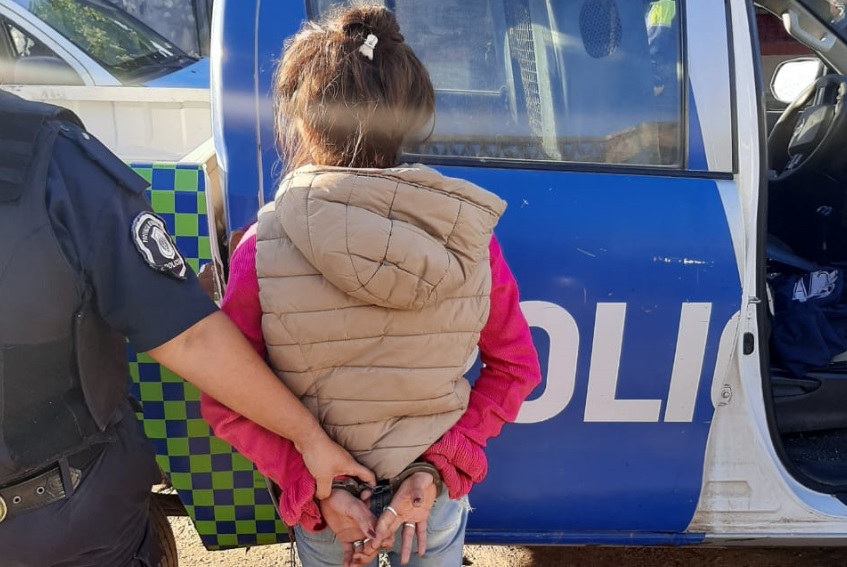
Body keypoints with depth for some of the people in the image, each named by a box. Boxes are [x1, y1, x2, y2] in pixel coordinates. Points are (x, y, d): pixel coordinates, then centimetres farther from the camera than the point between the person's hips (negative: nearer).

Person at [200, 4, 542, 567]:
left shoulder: (263, 250, -23)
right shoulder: (469, 236, -19)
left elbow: (225, 405, -15)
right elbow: (515, 369, -10)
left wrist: (312, 487, -13)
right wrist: (438, 468, -12)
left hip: (317, 497, -1)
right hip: (437, 497, 1)